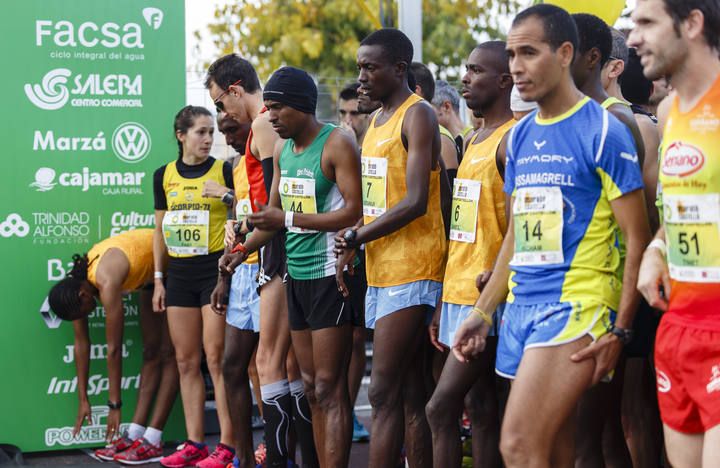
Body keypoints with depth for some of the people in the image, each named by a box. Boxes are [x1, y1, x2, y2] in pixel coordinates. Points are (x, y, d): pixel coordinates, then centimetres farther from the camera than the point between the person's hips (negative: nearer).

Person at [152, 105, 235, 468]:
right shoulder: (164, 176, 9)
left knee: (216, 359, -7)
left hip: (216, 269, -4)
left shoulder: (225, 171, -2)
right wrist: (158, 278, 12)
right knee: (186, 360, 6)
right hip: (179, 273, 4)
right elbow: (160, 230, 15)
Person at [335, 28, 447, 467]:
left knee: (384, 393, -11)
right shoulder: (376, 121, 18)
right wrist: (352, 247, 3)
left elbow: (415, 202, -18)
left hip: (412, 271, -9)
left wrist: (355, 238, -11)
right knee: (411, 394, 9)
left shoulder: (418, 115, -9)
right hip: (380, 271, 9)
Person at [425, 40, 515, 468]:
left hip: (485, 297, -9)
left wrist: (495, 276, -27)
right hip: (460, 294, 9)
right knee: (482, 410, 10)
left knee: (441, 407, -11)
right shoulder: (476, 141, 18)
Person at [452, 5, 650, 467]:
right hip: (520, 307, 7)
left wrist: (620, 330, -14)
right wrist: (483, 312, 18)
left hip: (576, 307, -7)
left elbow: (637, 238, -8)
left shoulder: (602, 131, -8)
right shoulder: (520, 136, 14)